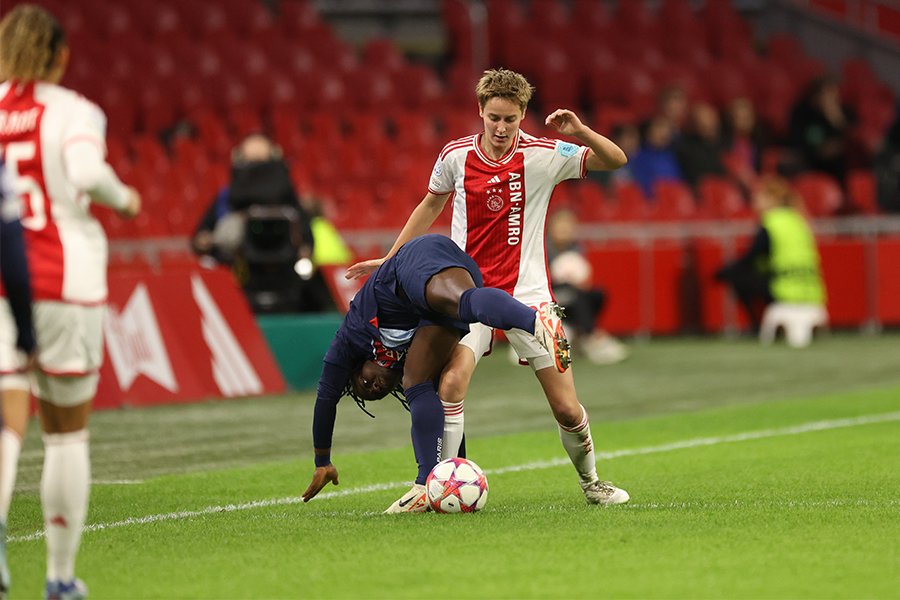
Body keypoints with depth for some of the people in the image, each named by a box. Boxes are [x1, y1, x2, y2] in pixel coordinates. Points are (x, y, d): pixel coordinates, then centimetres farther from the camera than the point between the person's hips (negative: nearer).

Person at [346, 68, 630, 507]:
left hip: (528, 293, 0)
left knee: (567, 409, 0)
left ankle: (589, 481, 26)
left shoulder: (544, 155, -7)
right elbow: (430, 205, 17)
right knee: (452, 381, -24)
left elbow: (616, 160, -9)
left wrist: (580, 132, -27)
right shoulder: (455, 156, -2)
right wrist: (390, 260, 18)